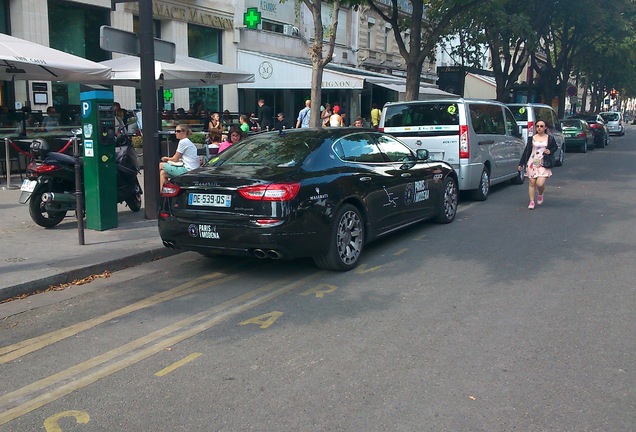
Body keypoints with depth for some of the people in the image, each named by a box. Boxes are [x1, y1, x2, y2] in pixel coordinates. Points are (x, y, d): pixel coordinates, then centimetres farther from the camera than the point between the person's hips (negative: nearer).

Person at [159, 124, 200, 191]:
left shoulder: (183, 142, -10)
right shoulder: (188, 142, 19)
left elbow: (175, 159, -6)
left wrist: (167, 159, 13)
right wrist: (169, 159, 9)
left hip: (188, 170, -10)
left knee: (161, 165, -3)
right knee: (163, 173, 10)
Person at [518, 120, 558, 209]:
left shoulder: (550, 138, 5)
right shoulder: (532, 138, 7)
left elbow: (555, 147, 19)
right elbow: (526, 151, 9)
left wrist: (550, 151, -4)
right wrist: (521, 164, 7)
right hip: (532, 163, 2)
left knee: (540, 183, -13)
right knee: (532, 183, -1)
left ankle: (540, 194, 20)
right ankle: (531, 201, 9)